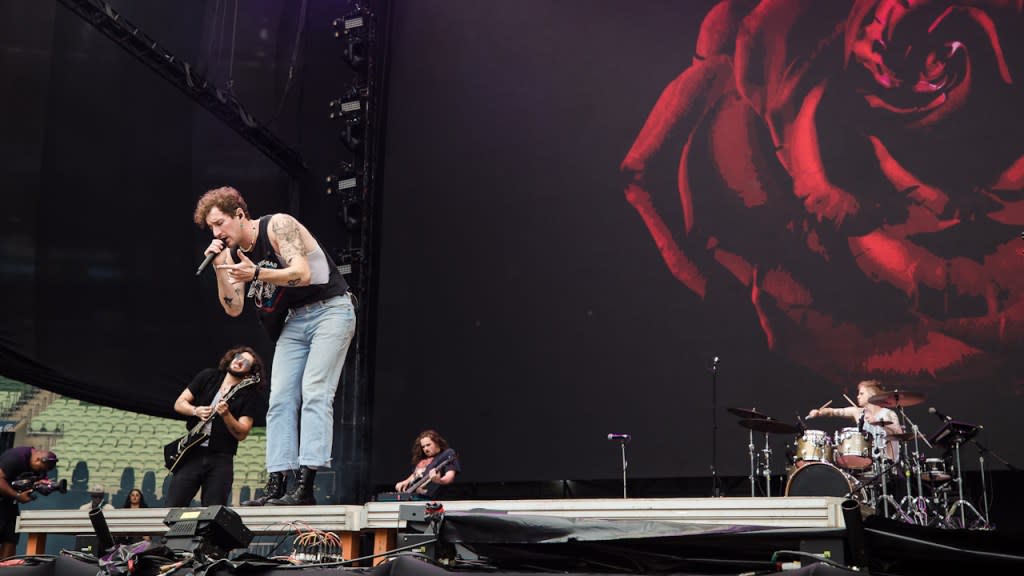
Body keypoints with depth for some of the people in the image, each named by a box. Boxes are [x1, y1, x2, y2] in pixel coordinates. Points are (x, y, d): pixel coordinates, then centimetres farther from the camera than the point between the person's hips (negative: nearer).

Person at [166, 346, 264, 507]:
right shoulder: (208, 376, 10)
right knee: (172, 508, -6)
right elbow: (179, 403, 11)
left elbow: (241, 434, -7)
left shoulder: (248, 396, 2)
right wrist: (196, 411, -9)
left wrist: (226, 415, -23)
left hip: (220, 459, -2)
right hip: (191, 453, 2)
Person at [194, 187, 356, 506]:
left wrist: (257, 272, -37)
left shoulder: (278, 225, -14)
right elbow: (233, 308, 2)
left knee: (314, 393, -17)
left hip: (331, 309, -8)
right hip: (295, 320, 8)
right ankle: (276, 484, -2)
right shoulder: (234, 252, 6)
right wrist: (220, 268, -10)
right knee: (280, 399, -2)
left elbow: (302, 274, -25)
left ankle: (306, 485, -22)